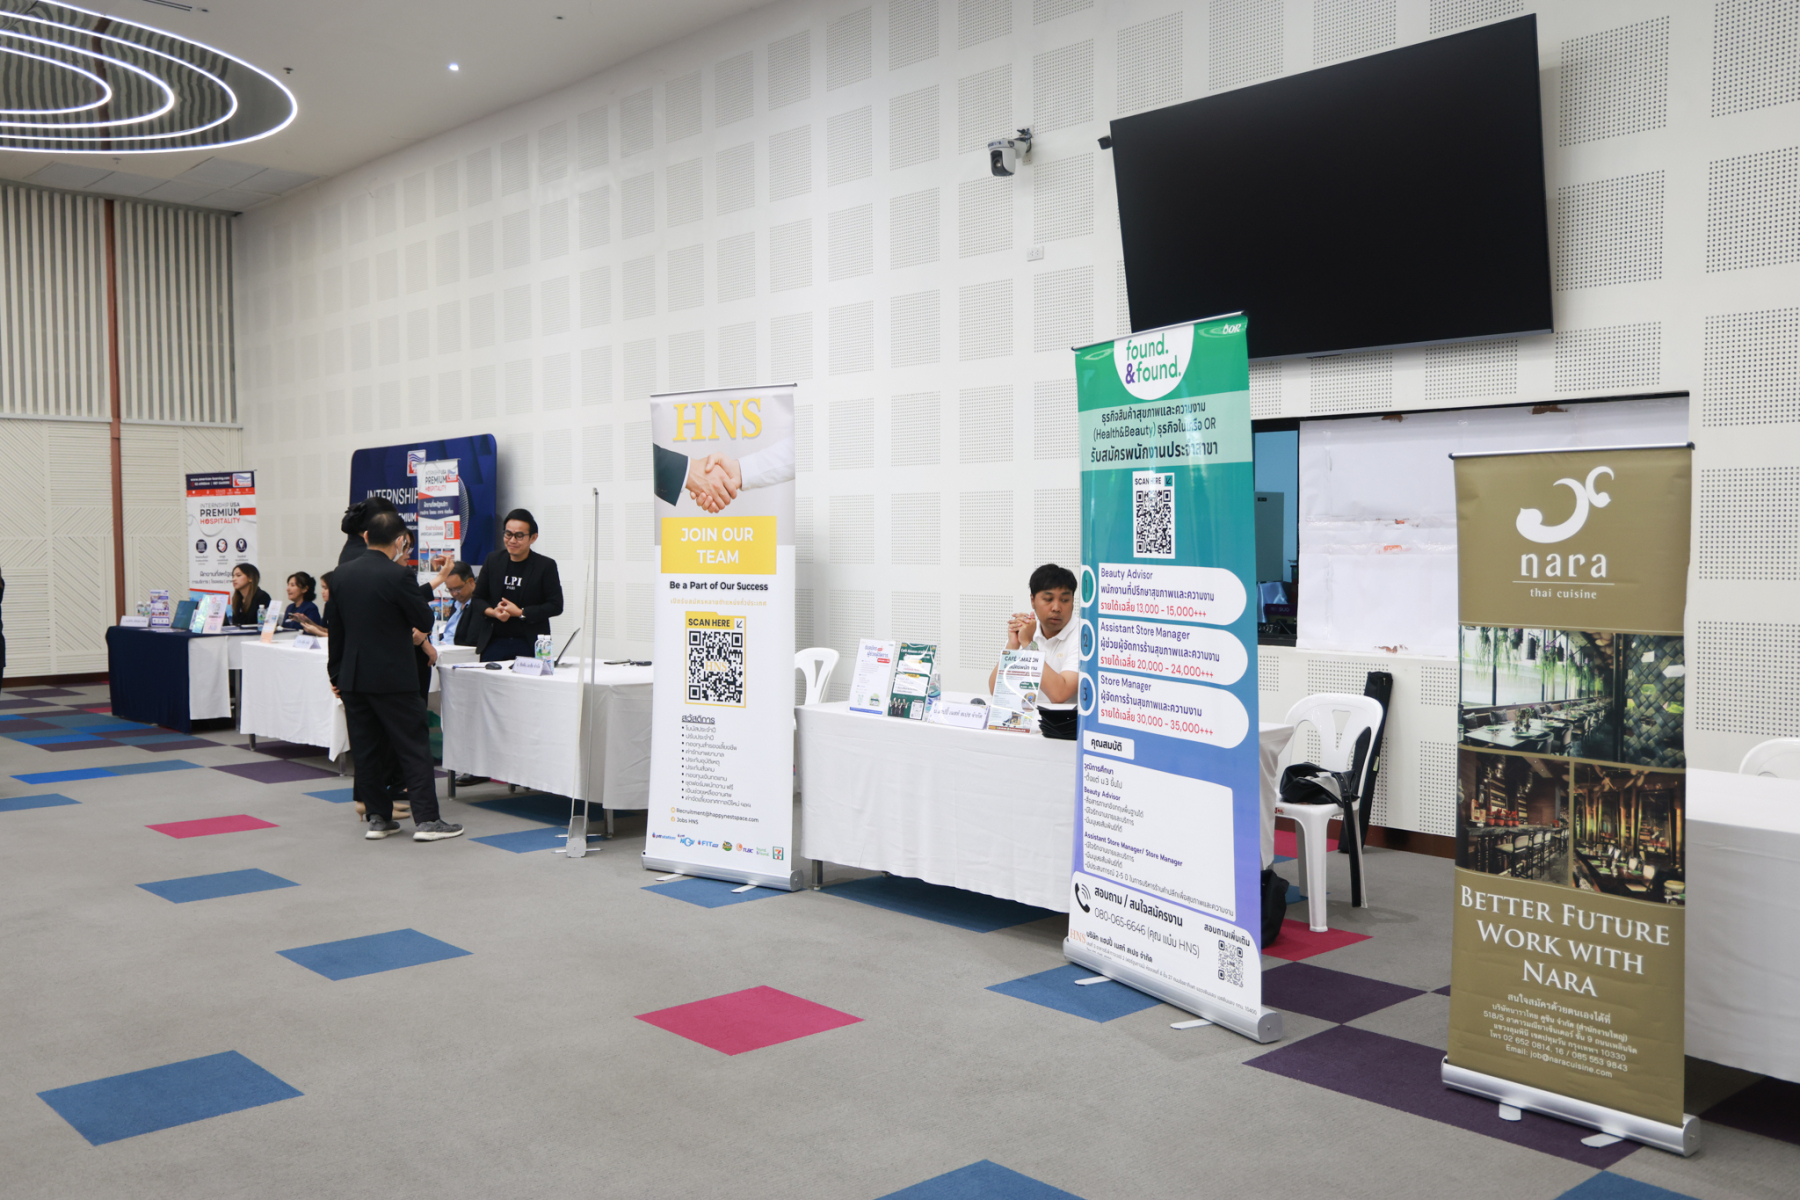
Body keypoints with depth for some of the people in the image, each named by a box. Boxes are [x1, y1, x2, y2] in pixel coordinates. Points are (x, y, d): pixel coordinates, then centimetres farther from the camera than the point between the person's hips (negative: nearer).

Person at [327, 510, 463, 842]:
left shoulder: (344, 573, 5)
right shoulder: (398, 576, -15)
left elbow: (336, 628, 12)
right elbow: (425, 621, -9)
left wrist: (336, 673, 21)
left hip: (353, 677, 6)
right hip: (392, 677, -6)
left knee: (366, 750, 11)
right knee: (414, 747, 0)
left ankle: (378, 818, 16)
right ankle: (426, 820, 0)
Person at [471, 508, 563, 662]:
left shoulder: (546, 566, -3)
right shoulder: (493, 560, 8)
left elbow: (556, 606, -5)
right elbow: (477, 598, 14)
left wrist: (521, 613, -12)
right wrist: (492, 612, -8)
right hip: (494, 642, 3)